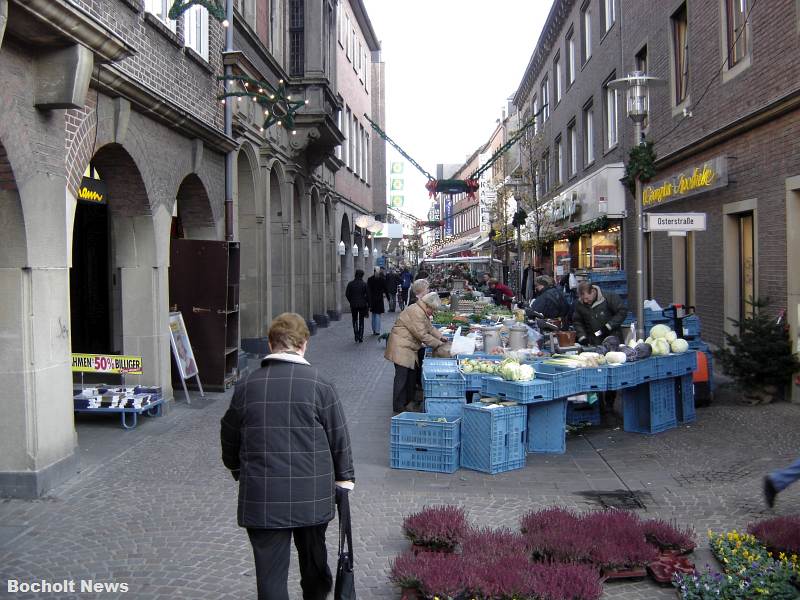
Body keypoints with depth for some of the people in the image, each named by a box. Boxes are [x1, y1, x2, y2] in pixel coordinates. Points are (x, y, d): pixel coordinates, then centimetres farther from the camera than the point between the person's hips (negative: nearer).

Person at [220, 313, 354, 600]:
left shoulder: (247, 386, -1)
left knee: (270, 570, 7)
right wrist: (344, 478, 11)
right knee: (314, 559, 22)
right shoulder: (318, 384, -7)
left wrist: (238, 470, 27)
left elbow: (229, 437, 10)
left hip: (261, 498, 0)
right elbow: (339, 436, -2)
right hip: (312, 496, 0)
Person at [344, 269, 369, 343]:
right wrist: (368, 305, 1)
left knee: (355, 320, 12)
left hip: (353, 305, 1)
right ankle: (360, 337, 9)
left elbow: (347, 294, 0)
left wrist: (351, 301, 13)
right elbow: (367, 295, -7)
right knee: (361, 321, 10)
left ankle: (356, 337, 3)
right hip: (362, 304, -1)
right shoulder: (364, 284, -7)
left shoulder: (350, 284, -2)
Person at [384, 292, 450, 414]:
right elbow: (422, 335, -23)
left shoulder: (423, 312, 11)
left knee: (411, 375, 15)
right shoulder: (416, 312, -22)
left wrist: (440, 337, 6)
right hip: (401, 348, -11)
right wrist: (438, 344, -14)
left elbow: (430, 327, 20)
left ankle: (409, 402, 26)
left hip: (409, 349, 11)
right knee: (402, 377, -7)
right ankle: (398, 408, -2)